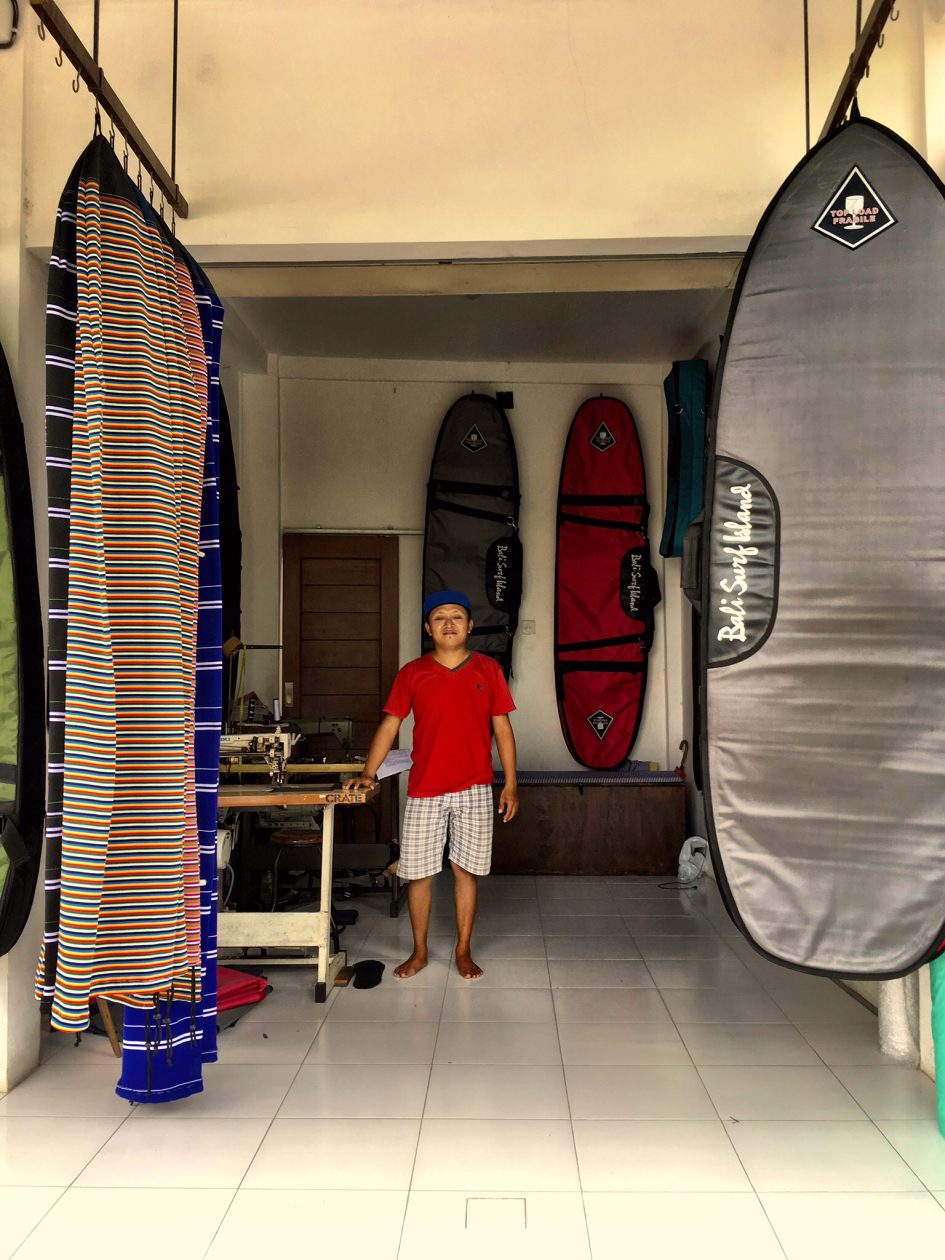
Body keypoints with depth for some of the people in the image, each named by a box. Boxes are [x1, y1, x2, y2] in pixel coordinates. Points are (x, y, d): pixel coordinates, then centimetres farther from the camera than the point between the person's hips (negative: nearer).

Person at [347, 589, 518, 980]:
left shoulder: (488, 670, 3)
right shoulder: (412, 673, 3)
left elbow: (502, 729, 5)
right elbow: (390, 725, 3)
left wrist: (510, 785, 1)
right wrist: (369, 773, -8)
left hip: (474, 789, 0)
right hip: (424, 789, 0)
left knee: (465, 870, 6)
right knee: (418, 872, 5)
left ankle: (463, 952, 21)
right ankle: (419, 952, 21)